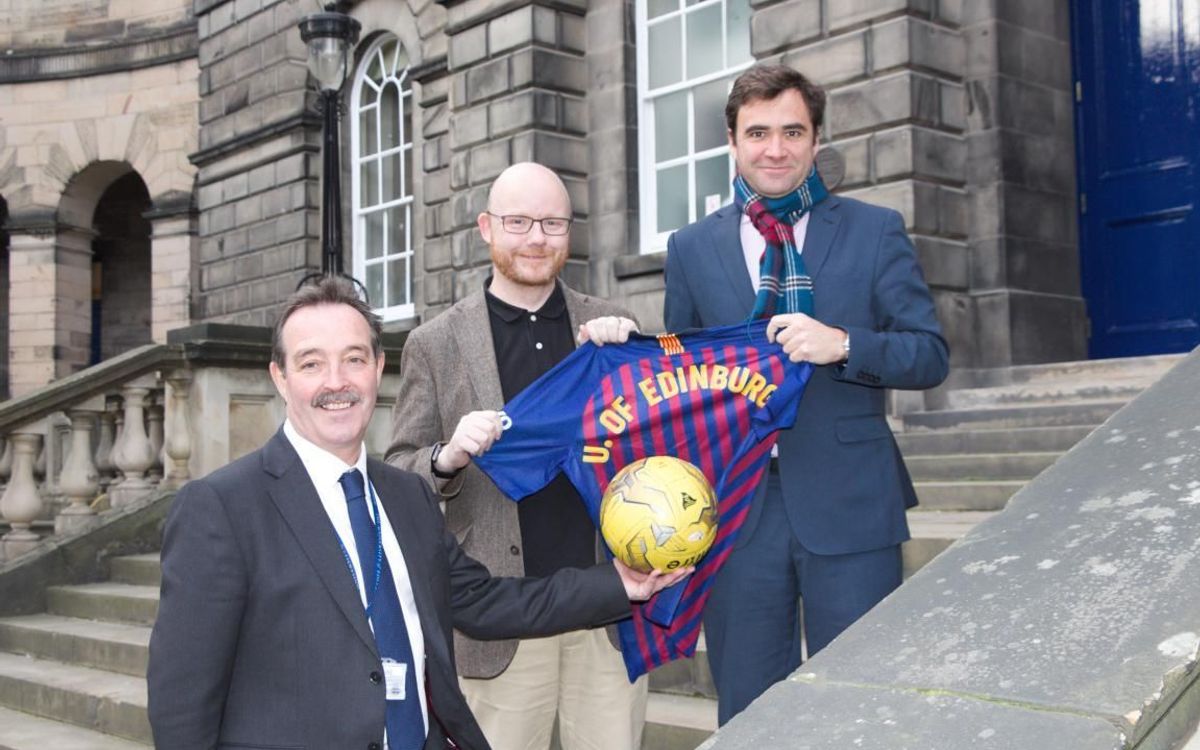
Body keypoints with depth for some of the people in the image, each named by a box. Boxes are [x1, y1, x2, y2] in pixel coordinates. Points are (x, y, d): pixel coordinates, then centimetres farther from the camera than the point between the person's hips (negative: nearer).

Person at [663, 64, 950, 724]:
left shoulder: (874, 232, 4)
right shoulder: (690, 249, 9)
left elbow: (930, 355, 0)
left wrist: (842, 344, -18)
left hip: (848, 506, -1)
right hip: (736, 512, 2)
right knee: (747, 716, 10)